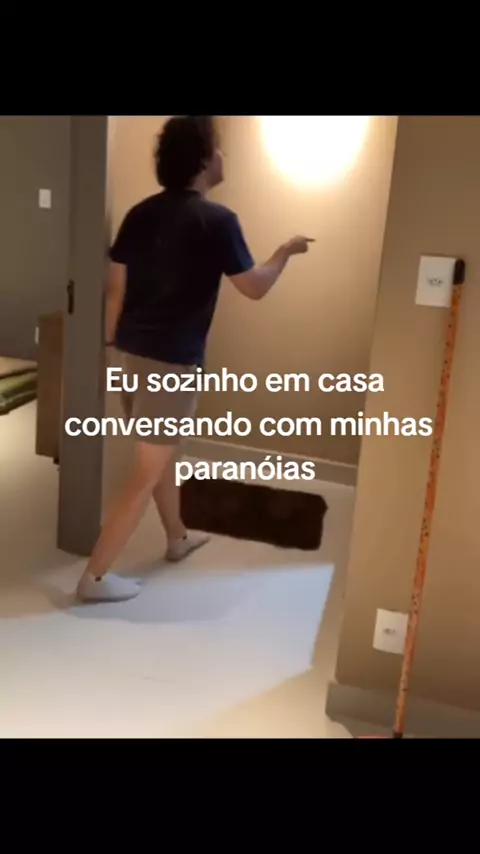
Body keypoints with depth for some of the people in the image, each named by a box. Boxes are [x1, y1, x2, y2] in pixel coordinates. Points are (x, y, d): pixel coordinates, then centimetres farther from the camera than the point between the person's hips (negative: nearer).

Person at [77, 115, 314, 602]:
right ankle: (94, 576, 8)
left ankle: (178, 538, 44)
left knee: (164, 452, 25)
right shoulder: (216, 220, -13)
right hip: (173, 361, -8)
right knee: (146, 473, 2)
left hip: (132, 351, 8)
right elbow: (254, 288, -6)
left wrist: (111, 346, 17)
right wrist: (285, 251, 12)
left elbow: (115, 287, 8)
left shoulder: (141, 213, 7)